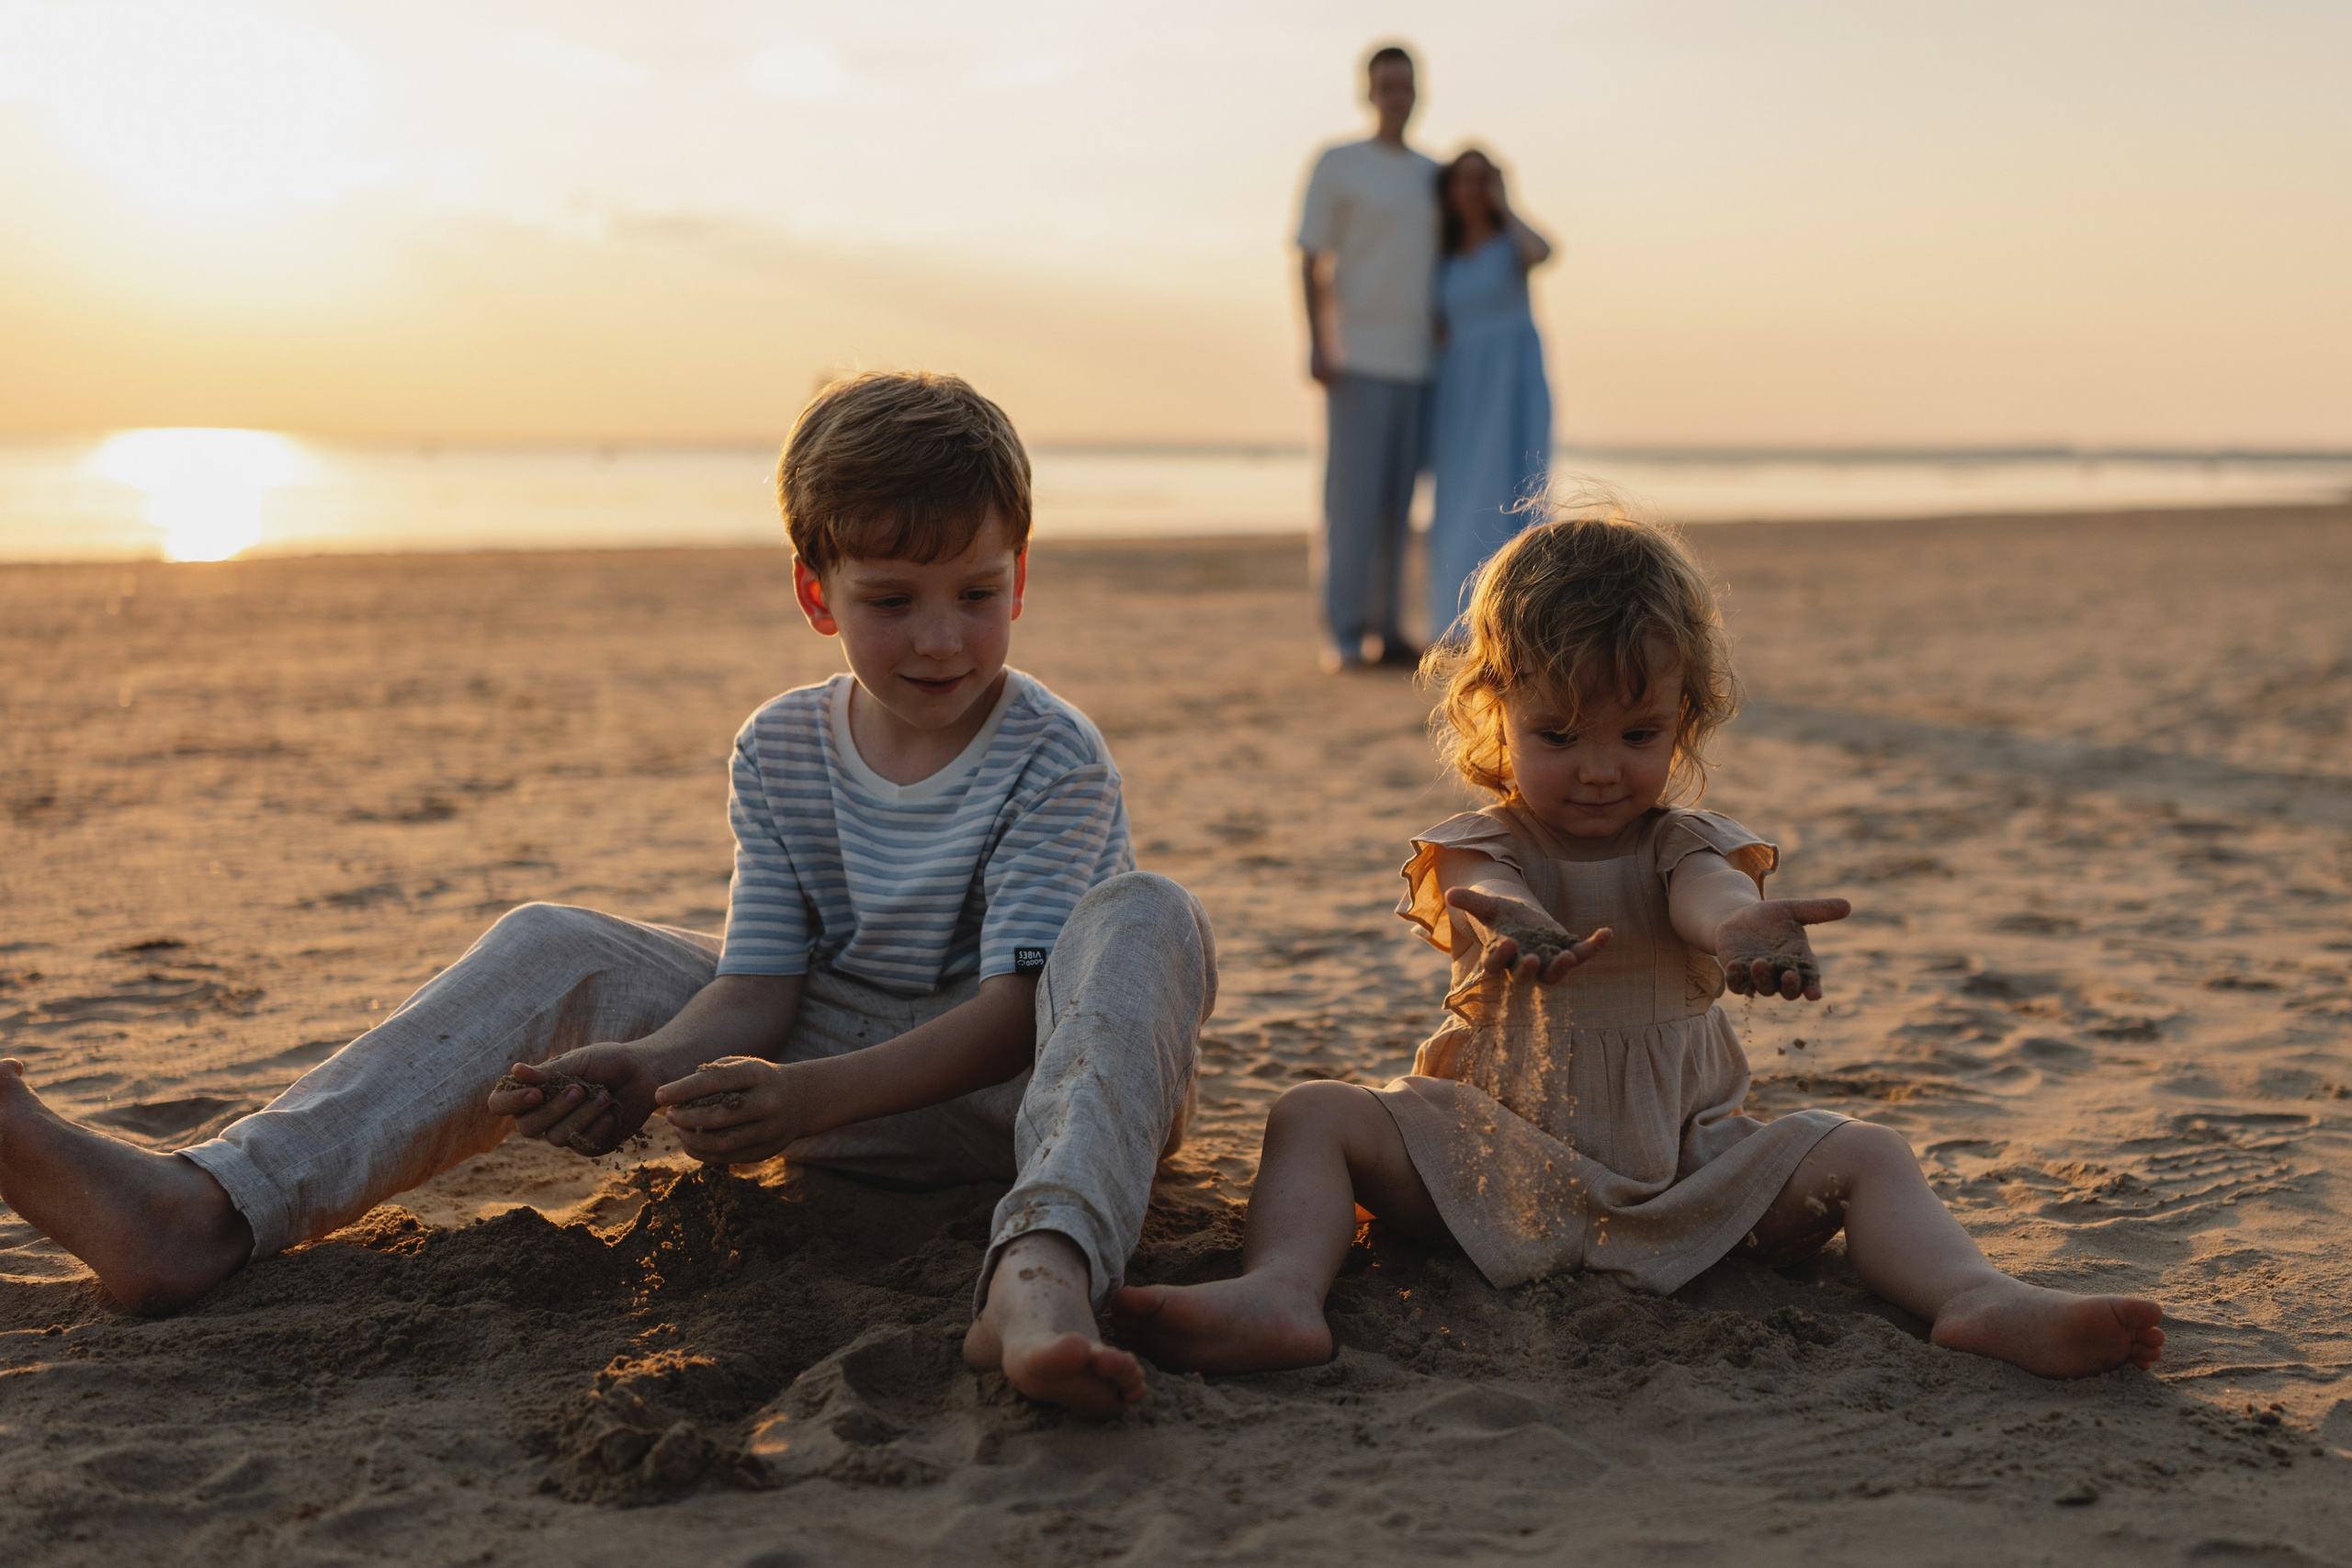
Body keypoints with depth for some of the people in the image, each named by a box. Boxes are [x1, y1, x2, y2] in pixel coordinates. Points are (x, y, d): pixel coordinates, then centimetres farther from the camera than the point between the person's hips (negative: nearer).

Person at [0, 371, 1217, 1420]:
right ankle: (214, 1209, -26)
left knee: (1145, 919, -36)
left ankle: (1044, 1276, -64)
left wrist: (809, 1098, -41)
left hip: (1014, 1085, -4)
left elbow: (1014, 1012, -26)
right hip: (842, 1078, 5)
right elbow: (756, 989, -7)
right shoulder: (781, 752, -1)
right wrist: (645, 1068, -30)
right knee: (552, 951, -9)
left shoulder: (1054, 757, -16)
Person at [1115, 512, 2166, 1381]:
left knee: (1861, 1156, -17)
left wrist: (1739, 928, -52)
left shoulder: (1685, 844, 1)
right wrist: (1512, 928, -54)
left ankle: (1979, 1303, -37)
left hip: (1681, 1166, 1)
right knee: (1315, 1117, -19)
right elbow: (1479, 890, -26)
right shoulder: (1479, 846, 0)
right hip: (1496, 1164, 0)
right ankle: (1280, 1296, -43)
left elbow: (1712, 890, -25)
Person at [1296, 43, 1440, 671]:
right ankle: (1344, 634, -4)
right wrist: (1317, 347, -13)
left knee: (1398, 501, 6)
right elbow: (1310, 263, -3)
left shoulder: (1433, 177, 16)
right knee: (1352, 495, -7)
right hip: (1358, 359, -5)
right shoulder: (1337, 165, 1)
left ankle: (1387, 630, 10)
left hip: (1418, 361, 5)